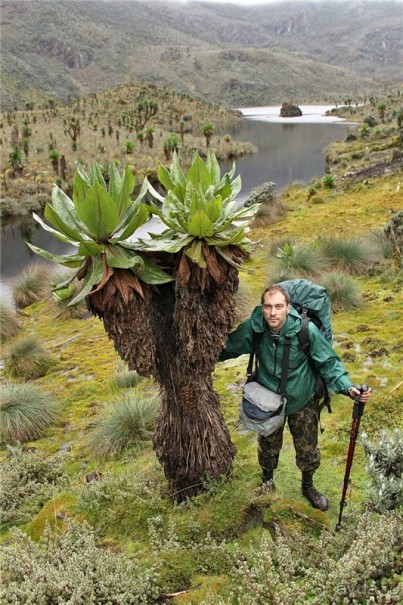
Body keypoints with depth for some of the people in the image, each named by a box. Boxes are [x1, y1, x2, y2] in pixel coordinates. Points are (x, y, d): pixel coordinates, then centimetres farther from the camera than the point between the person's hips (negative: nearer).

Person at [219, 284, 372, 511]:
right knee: (268, 447, 23)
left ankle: (308, 486, 48)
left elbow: (329, 363, -18)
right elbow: (227, 348, -3)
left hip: (302, 401, -1)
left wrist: (348, 387, -31)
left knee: (308, 451, 16)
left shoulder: (307, 330, -29)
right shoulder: (252, 328, -23)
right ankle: (267, 480, 55)